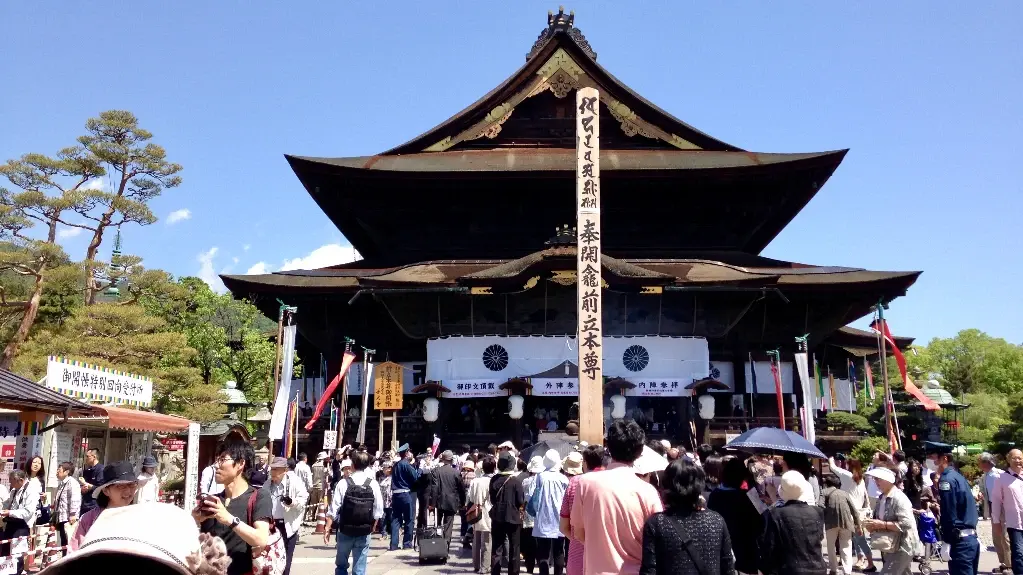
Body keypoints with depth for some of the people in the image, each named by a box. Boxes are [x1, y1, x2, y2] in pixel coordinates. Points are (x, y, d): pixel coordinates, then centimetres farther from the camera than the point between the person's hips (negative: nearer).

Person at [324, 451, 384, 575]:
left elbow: (333, 510, -10)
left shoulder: (343, 483, -10)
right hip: (364, 533, 1)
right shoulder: (373, 484, -6)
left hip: (345, 531, -1)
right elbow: (378, 512, -3)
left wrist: (327, 529, -2)